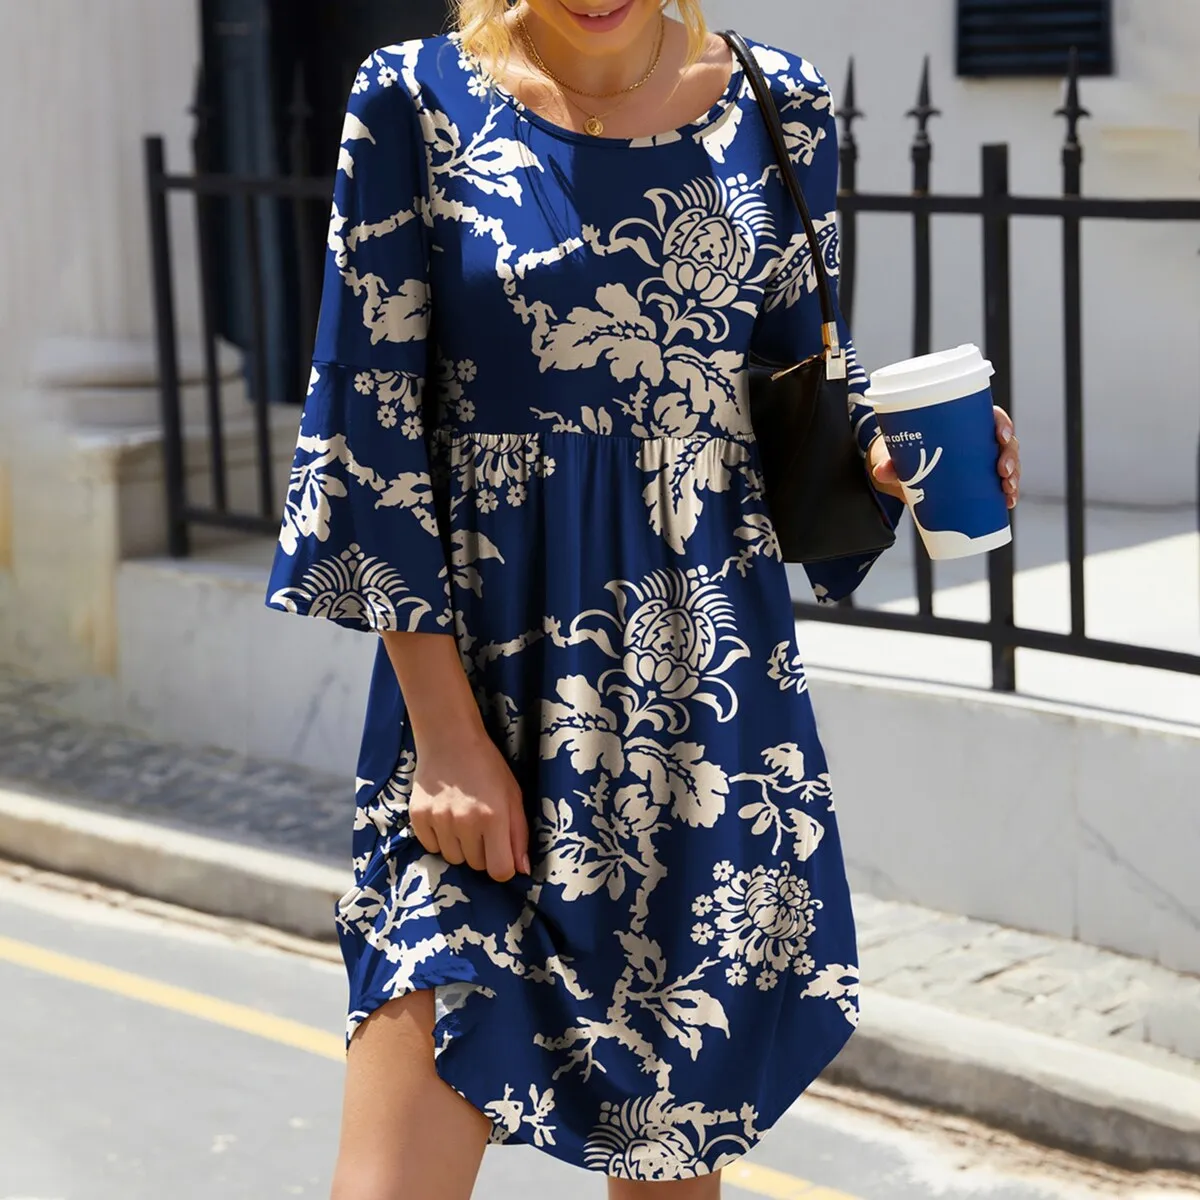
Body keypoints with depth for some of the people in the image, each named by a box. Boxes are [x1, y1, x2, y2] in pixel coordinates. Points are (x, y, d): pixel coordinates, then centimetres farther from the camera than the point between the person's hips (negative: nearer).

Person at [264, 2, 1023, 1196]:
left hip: (710, 692, 3)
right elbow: (373, 423, -5)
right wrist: (446, 728, -11)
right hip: (481, 659, -2)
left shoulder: (774, 108, 4)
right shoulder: (417, 102, -4)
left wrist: (885, 452, -9)